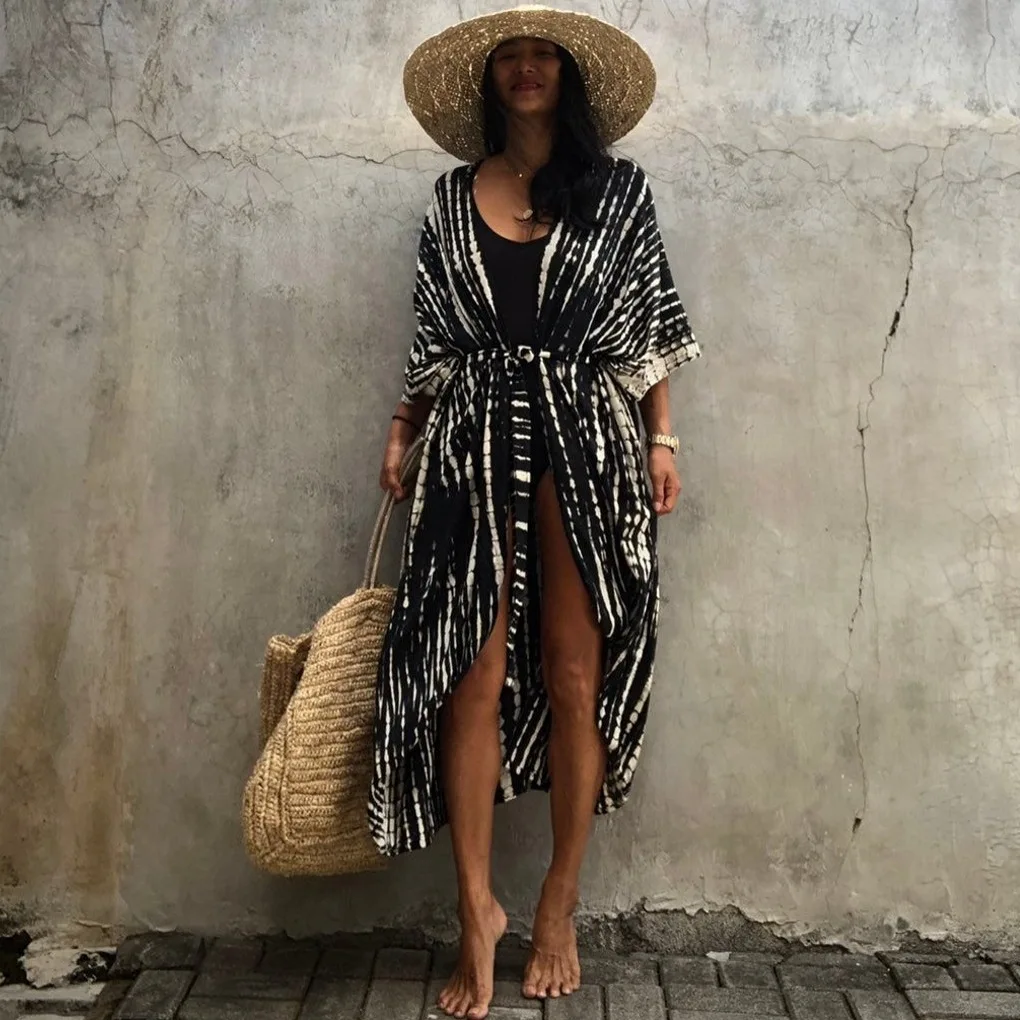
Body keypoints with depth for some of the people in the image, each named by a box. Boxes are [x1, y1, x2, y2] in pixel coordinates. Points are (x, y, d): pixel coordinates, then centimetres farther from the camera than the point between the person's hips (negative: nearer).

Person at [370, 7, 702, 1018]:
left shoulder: (617, 190, 10)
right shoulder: (452, 199, 15)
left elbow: (650, 326, 8)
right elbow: (435, 339, 15)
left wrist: (661, 438, 0)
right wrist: (402, 432, 6)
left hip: (586, 444, -1)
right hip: (475, 446, 1)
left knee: (573, 680, 1)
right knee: (472, 678, -4)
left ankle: (560, 905, 17)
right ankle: (476, 908, 10)